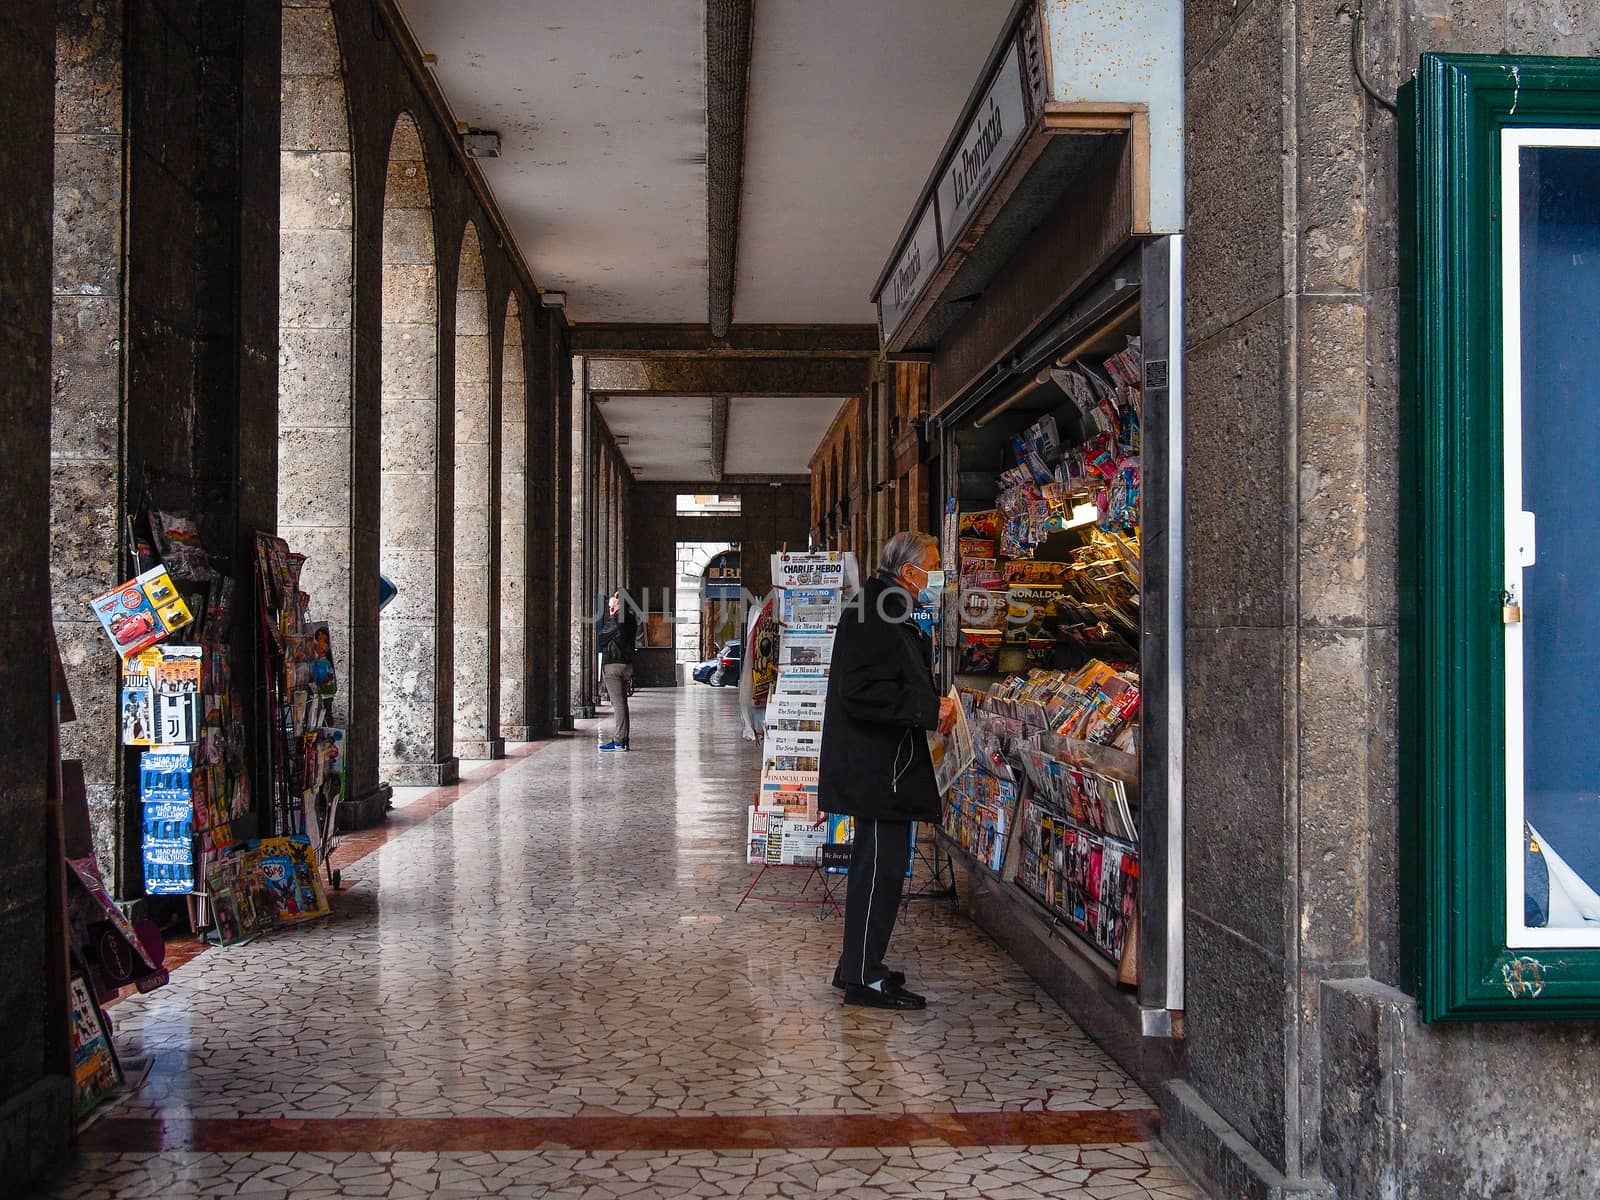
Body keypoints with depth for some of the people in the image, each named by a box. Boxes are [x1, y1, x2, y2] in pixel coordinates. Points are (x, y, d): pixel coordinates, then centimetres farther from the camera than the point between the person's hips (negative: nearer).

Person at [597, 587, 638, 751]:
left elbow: (600, 638, -8)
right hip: (627, 664, 8)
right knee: (622, 703, 13)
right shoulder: (630, 619, 10)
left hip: (613, 665, -8)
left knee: (618, 703, -8)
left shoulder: (615, 621, -15)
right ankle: (622, 739, 16)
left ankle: (619, 741, -7)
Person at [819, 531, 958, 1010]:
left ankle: (857, 966, 26)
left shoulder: (890, 614, 18)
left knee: (876, 861, 16)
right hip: (875, 768, -11)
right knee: (881, 863, -8)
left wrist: (933, 705, 13)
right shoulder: (873, 616, -17)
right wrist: (929, 710, -23)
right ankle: (863, 979, -2)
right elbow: (861, 692, -26)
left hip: (879, 767, 11)